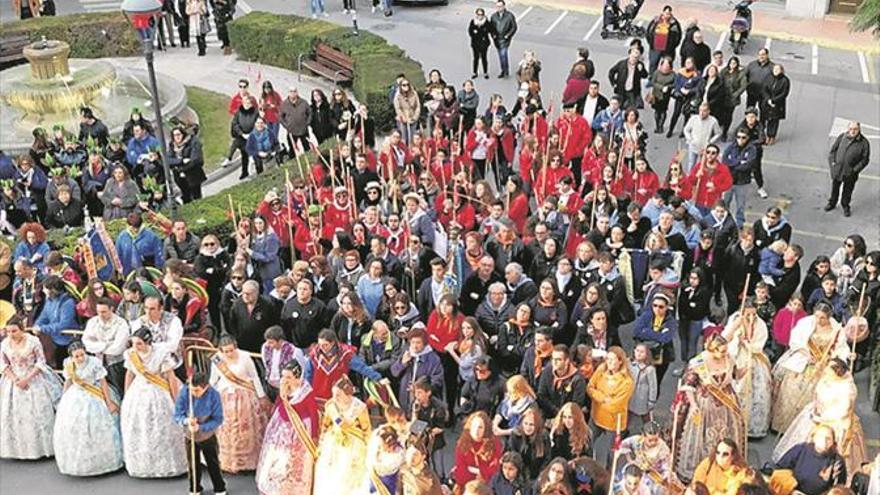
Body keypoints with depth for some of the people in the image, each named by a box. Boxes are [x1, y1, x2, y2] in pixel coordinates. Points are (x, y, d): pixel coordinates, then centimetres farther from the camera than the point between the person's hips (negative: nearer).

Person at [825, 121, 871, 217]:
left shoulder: (864, 143, -13)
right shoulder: (842, 137, -7)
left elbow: (865, 159, -7)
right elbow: (833, 150, 4)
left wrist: (855, 170, -14)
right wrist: (832, 162, -5)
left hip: (850, 173, -2)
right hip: (837, 170, 2)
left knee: (847, 191, 15)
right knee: (834, 188, 20)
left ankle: (846, 206, 38)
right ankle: (832, 203, 43)